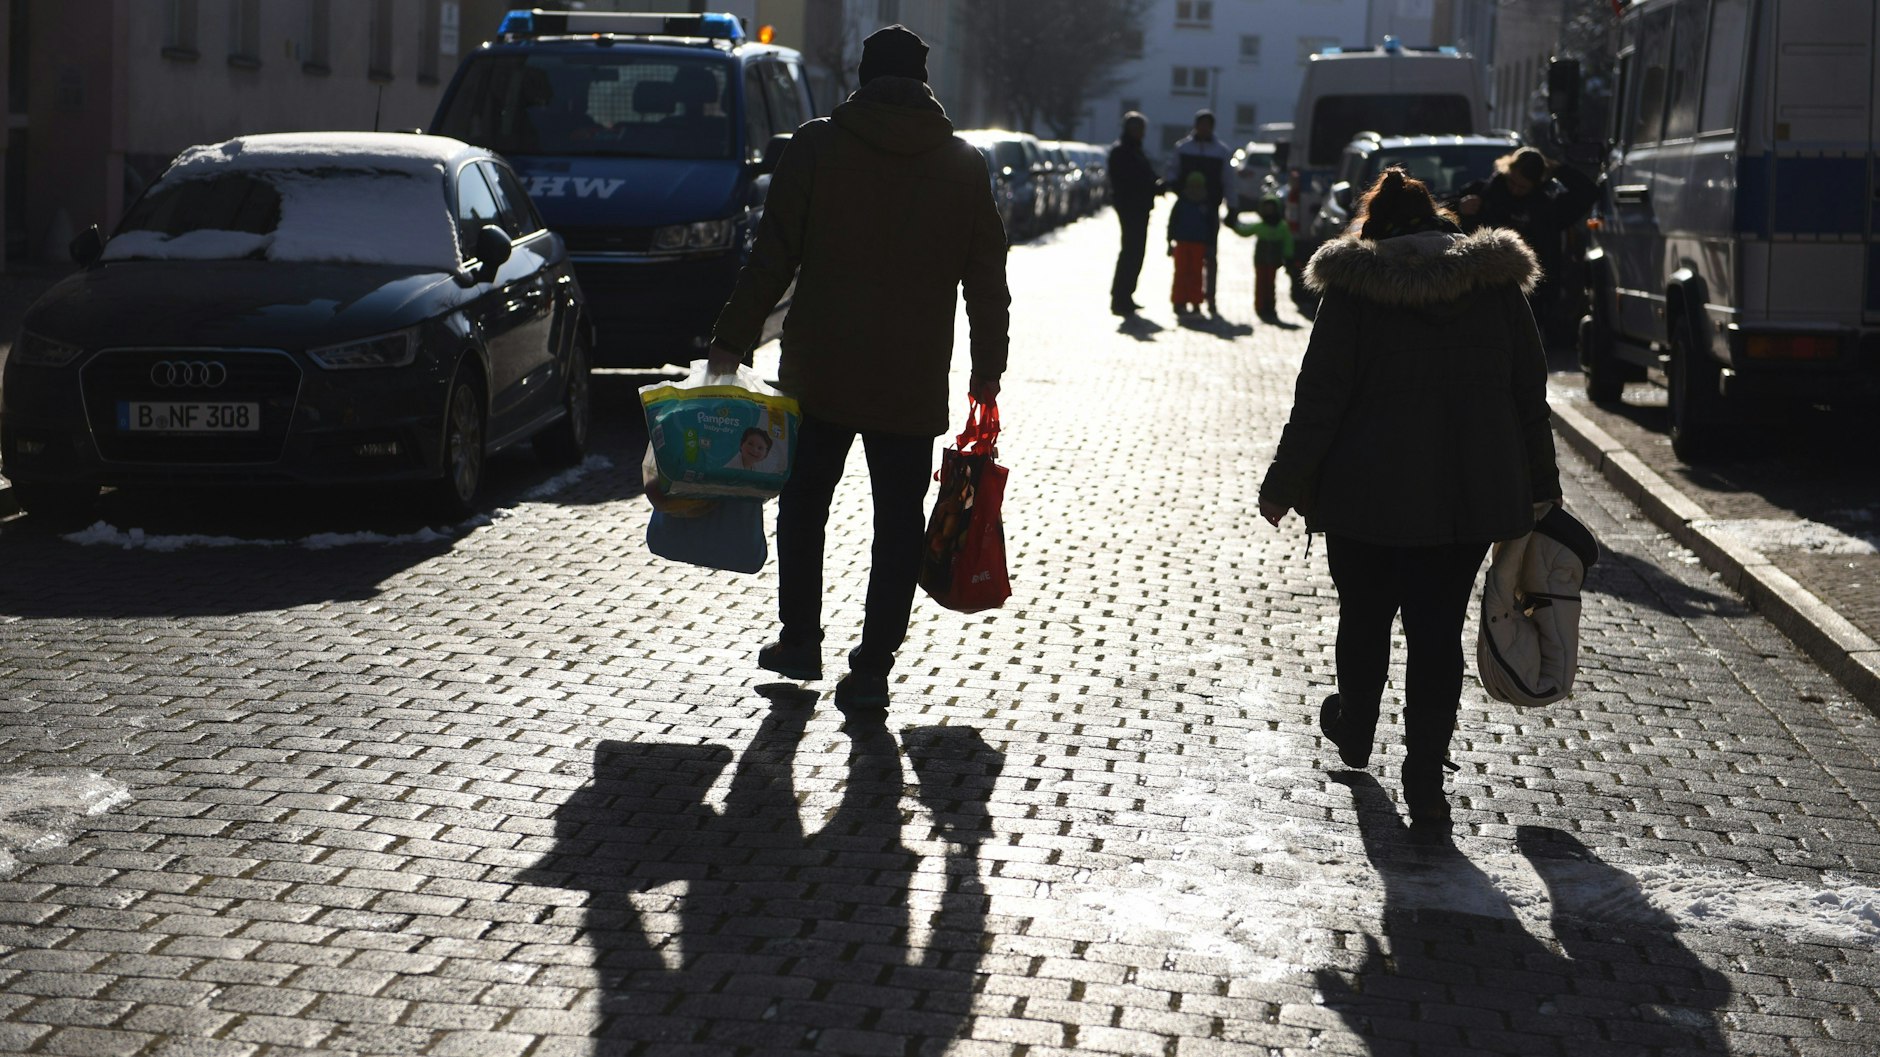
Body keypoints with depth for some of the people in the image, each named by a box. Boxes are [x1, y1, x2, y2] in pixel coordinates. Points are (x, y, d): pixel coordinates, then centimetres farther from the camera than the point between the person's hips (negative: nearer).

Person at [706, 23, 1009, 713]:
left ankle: (799, 640, 24)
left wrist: (731, 341, 0)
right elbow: (988, 281, 6)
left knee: (803, 503, 17)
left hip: (819, 371, 0)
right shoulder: (963, 164, 3)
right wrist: (988, 371, 14)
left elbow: (772, 258, -5)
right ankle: (873, 666, 5)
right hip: (915, 384, 1)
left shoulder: (817, 146, -3)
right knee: (899, 521, 7)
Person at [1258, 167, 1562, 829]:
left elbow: (1319, 400, -9)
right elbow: (1530, 392, 6)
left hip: (1370, 494, -2)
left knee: (1364, 616, 18)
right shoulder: (1497, 282, 3)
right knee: (1439, 629, 7)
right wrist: (1537, 491, 13)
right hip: (1472, 495, 2)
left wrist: (1283, 487, 0)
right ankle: (1424, 780, 3)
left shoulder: (1355, 288, -8)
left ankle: (1353, 735, 40)